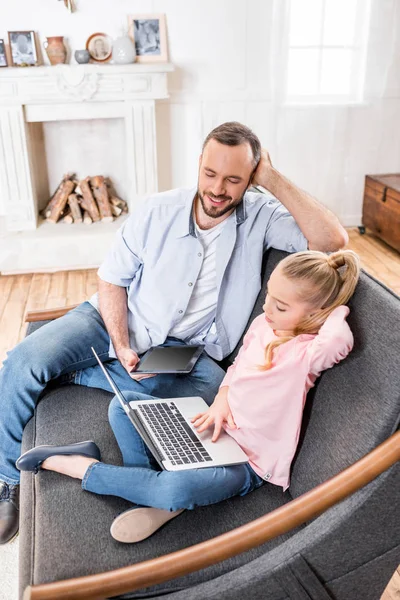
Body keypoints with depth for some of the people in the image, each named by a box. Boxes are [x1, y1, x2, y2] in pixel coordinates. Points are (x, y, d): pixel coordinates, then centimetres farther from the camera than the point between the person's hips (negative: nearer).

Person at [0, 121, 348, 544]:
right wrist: (122, 346, -17)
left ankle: (75, 372, -14)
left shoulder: (261, 217, -8)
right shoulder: (157, 211, -7)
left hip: (186, 349, 0)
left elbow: (332, 240, -23)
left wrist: (274, 179, -22)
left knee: (212, 385, -33)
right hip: (117, 321, 1)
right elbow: (112, 279, -2)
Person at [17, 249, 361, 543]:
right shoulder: (263, 323, 0)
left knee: (177, 489, -37)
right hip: (212, 430, 8)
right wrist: (223, 397, -5)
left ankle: (84, 468, -13)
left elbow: (339, 341, -45)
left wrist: (337, 308, -23)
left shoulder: (307, 353, -21)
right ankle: (158, 500, -14)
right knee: (123, 405, 1)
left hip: (246, 463, -8)